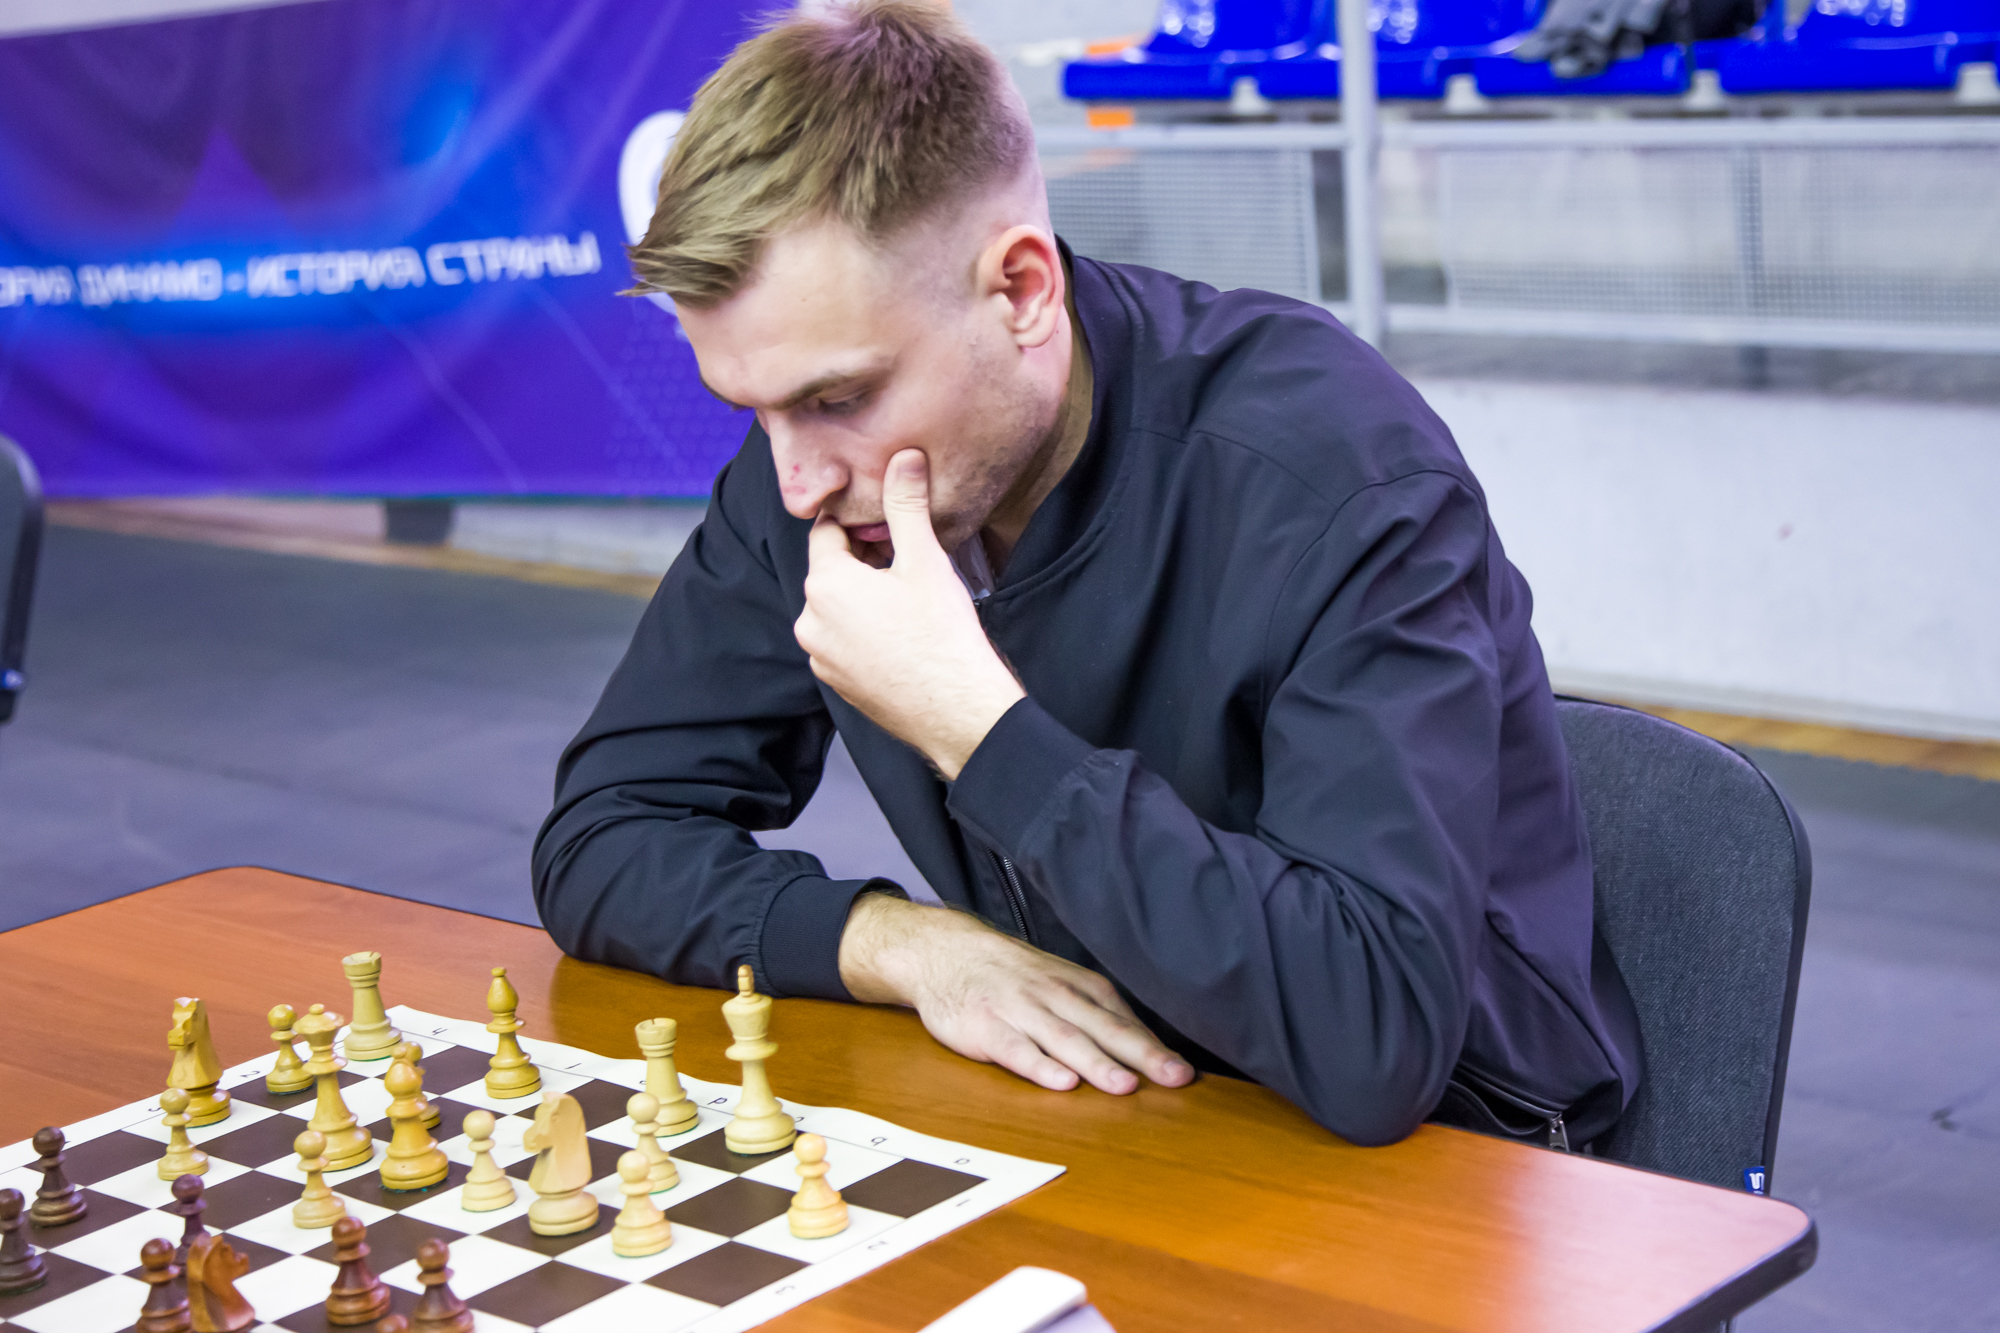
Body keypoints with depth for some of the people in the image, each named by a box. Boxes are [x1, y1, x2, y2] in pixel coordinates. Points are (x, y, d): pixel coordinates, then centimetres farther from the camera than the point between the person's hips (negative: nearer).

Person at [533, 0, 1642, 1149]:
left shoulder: (1339, 478, -23)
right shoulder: (811, 467, -6)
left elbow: (1377, 1037, -31)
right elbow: (599, 840, 0)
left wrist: (974, 723, -29)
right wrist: (907, 944, -16)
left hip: (1430, 1179, -3)